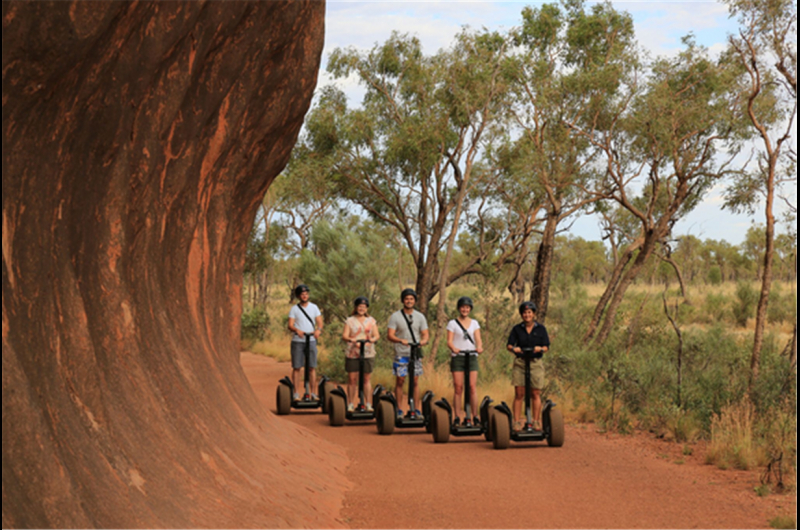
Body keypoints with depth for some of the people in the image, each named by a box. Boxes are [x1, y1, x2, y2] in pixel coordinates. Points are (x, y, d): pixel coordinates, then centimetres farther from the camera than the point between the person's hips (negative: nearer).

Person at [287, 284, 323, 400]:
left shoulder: (314, 307, 10)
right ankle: (296, 393, 2)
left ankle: (313, 393, 6)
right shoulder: (294, 309, 3)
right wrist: (297, 330, -27)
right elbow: (290, 325, -5)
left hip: (311, 340, 2)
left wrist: (318, 329, -20)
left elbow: (319, 322, 3)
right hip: (297, 341, -2)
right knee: (296, 367, -2)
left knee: (312, 367, 1)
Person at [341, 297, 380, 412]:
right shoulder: (350, 320, 6)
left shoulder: (371, 321, 12)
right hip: (352, 354, -1)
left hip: (368, 354, 1)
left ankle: (368, 404, 7)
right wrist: (351, 339, -26)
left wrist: (373, 339, -21)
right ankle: (350, 404, 7)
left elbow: (376, 335, 3)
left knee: (366, 379, 3)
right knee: (352, 379, 0)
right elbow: (344, 336, -3)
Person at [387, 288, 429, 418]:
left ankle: (416, 409, 8)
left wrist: (423, 341, -19)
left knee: (415, 381, 3)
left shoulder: (420, 317, 9)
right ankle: (399, 410, 6)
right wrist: (401, 340, -26)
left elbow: (426, 334, 6)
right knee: (400, 381, 0)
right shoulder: (395, 316, 0)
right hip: (401, 354, -2)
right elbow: (390, 335, -7)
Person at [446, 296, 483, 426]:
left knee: (472, 386, -6)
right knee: (458, 387, -4)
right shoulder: (452, 323, 5)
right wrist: (453, 348, -27)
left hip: (471, 357, 2)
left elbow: (478, 339, 1)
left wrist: (479, 347, -22)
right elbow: (449, 341, -4)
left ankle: (475, 416, -3)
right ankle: (457, 417, -1)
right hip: (457, 357, -1)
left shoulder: (474, 323, 12)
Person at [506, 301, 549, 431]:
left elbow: (546, 347, 4)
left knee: (536, 393, 1)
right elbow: (509, 345, 2)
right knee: (519, 394, -3)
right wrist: (513, 349, -21)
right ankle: (516, 422, 0)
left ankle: (536, 422, 8)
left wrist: (540, 349, -19)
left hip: (536, 363, 0)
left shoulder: (541, 329, 7)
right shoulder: (517, 329, 8)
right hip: (520, 363, 0)